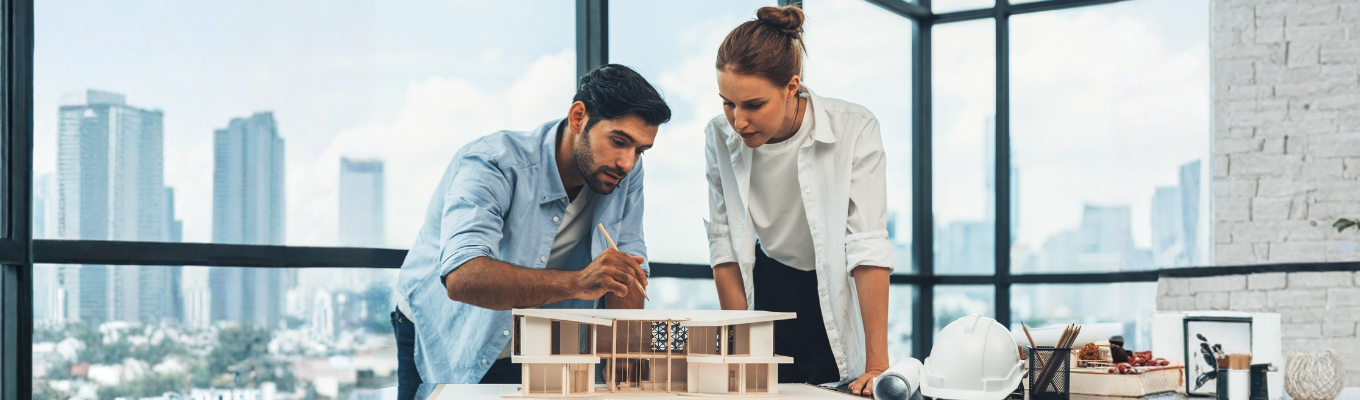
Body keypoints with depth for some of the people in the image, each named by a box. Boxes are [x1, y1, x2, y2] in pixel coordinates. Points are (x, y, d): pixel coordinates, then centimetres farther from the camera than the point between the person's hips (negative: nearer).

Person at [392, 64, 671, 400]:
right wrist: (577, 282, -52)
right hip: (442, 346, -4)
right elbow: (462, 277, -41)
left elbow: (628, 266, -3)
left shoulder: (625, 174, -7)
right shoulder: (493, 165, -26)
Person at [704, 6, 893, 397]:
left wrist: (877, 365, -25)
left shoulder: (854, 129, -22)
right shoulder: (720, 136, -12)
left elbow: (868, 246, -23)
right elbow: (724, 246, -6)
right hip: (767, 289, 2)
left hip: (834, 294, -2)